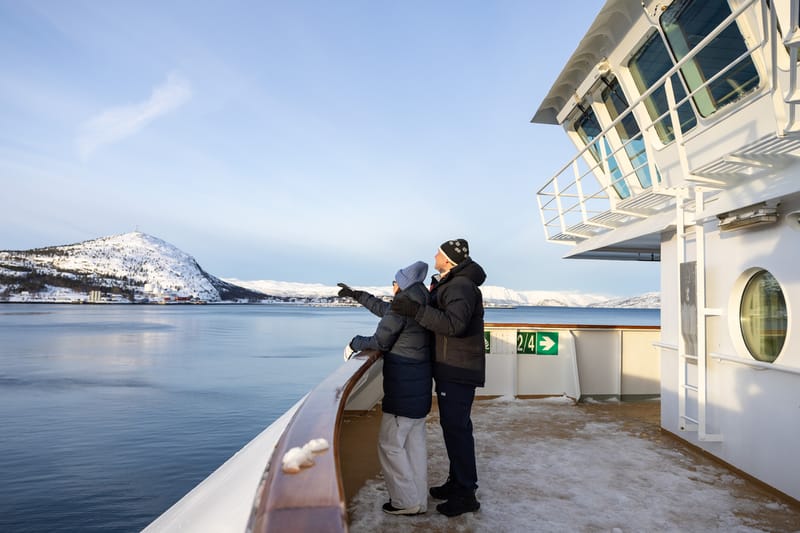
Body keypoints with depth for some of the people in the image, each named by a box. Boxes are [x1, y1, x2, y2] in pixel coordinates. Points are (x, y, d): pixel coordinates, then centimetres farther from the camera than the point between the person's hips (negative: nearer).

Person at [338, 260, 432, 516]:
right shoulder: (420, 304, 10)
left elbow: (380, 342, -10)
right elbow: (384, 309, 24)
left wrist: (355, 342, 9)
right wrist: (356, 294, 30)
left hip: (403, 384, -9)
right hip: (419, 382, 9)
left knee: (390, 444, 3)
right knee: (415, 442, 15)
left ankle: (406, 502, 11)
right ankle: (418, 500, 24)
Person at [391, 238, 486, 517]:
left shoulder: (461, 286, -20)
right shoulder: (449, 284, 14)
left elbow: (455, 324, -34)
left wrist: (416, 310, -36)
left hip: (458, 371, -11)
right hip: (452, 368, 11)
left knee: (456, 428, -2)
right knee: (454, 425, 18)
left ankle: (465, 494, 11)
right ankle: (457, 481, 32)